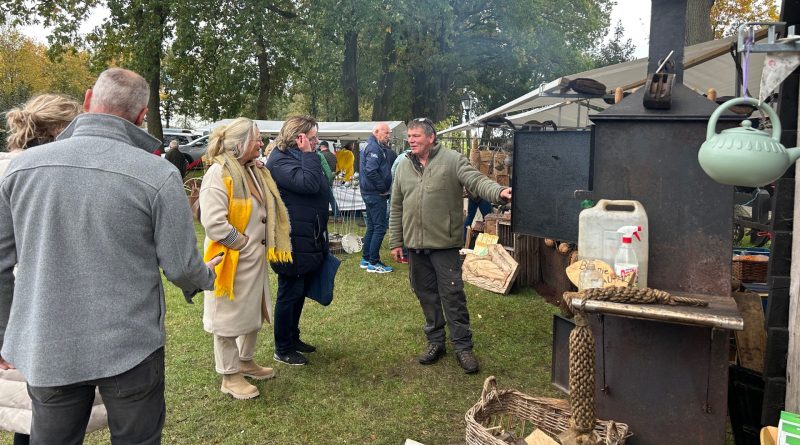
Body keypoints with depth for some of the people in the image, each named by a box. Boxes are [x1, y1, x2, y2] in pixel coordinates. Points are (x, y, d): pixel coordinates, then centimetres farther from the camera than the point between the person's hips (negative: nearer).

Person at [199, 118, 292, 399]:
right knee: (229, 316, 5)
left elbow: (269, 212, 17)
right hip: (231, 260, -9)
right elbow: (213, 222, -26)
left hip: (255, 259, 9)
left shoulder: (255, 172, 9)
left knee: (254, 311, 19)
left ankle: (245, 361, 38)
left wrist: (261, 248, 7)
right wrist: (245, 243, -17)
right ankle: (230, 377, 19)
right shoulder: (219, 173, -18)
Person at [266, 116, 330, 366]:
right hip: (293, 244, -10)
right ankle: (282, 349, 16)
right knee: (290, 294, 2)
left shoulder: (299, 157, 15)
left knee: (299, 292, 19)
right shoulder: (280, 161, -17)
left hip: (308, 242, 10)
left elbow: (319, 191, 17)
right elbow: (310, 184, -30)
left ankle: (293, 338, 34)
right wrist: (308, 154, -22)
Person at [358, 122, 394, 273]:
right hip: (376, 194, -11)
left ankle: (366, 259, 23)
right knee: (380, 227, -6)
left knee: (372, 227, 16)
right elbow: (371, 171, -27)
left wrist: (384, 188, 10)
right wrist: (383, 188, -17)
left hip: (370, 193, 11)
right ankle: (373, 263, -1)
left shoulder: (372, 146, 17)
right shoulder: (374, 148, -15)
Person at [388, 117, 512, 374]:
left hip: (444, 243, -5)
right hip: (415, 245, 5)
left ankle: (463, 346, 12)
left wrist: (499, 192, -38)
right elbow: (396, 208, 13)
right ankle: (435, 341, 28)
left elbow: (477, 181, -17)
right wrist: (395, 242, 12)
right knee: (426, 295, 13)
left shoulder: (452, 160, -5)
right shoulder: (403, 167, 10)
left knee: (453, 295, -1)